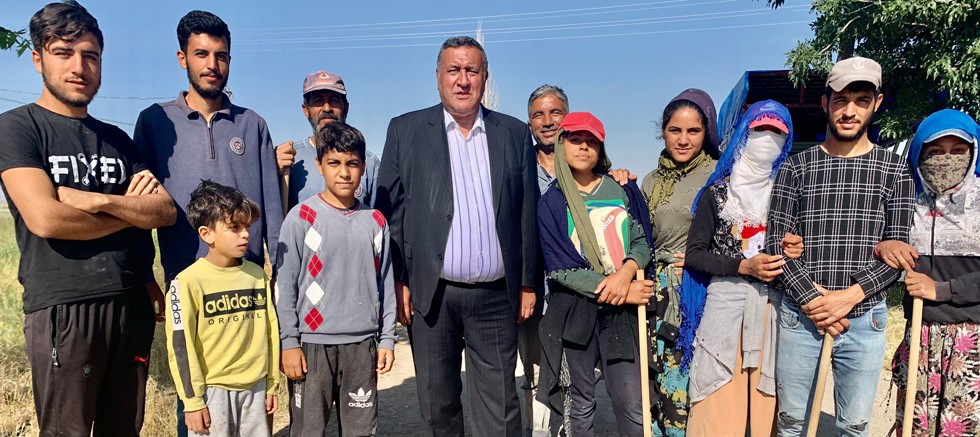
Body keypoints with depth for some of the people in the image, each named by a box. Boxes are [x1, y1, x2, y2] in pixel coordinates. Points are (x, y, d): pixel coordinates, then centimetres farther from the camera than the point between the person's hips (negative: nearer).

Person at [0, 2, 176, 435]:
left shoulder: (117, 139, 14)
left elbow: (166, 212, 4)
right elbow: (45, 219, -15)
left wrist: (96, 200, -10)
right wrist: (130, 213, -3)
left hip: (132, 305, 5)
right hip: (61, 309, -4)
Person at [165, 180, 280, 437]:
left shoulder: (257, 275, 3)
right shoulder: (189, 282, -11)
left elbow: (270, 332, 8)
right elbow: (180, 346, -10)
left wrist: (272, 385, 10)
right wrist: (192, 400, -8)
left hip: (255, 387, 4)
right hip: (213, 390, -4)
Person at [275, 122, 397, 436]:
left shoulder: (376, 222, 6)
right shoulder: (301, 218, -5)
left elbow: (385, 285, 9)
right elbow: (285, 285, -4)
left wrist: (387, 338, 7)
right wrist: (289, 342, -6)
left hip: (362, 344, 3)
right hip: (312, 343, -3)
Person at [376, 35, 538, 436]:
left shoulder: (515, 133, 7)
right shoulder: (406, 130, 4)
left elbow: (527, 213, 7)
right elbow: (390, 210, 1)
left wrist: (528, 283, 5)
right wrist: (398, 282, -4)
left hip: (497, 295, 1)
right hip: (431, 293, 0)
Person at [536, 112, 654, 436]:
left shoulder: (623, 190, 8)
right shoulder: (550, 202, 1)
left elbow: (643, 241, 8)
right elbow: (559, 268, -6)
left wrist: (625, 273, -14)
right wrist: (615, 290, -13)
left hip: (622, 312, 1)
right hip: (573, 312, -1)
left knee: (633, 408, 0)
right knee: (579, 406, 8)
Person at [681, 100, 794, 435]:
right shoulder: (717, 193, 5)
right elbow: (693, 254, 1)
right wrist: (744, 266, -11)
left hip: (774, 307, 2)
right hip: (725, 303, -2)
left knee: (766, 403, 2)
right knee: (719, 409, -2)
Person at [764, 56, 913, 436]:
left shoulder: (894, 171, 4)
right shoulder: (797, 167, 1)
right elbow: (777, 242, -4)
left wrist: (849, 296, -13)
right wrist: (812, 299, -13)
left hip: (864, 318, 1)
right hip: (799, 315, 0)